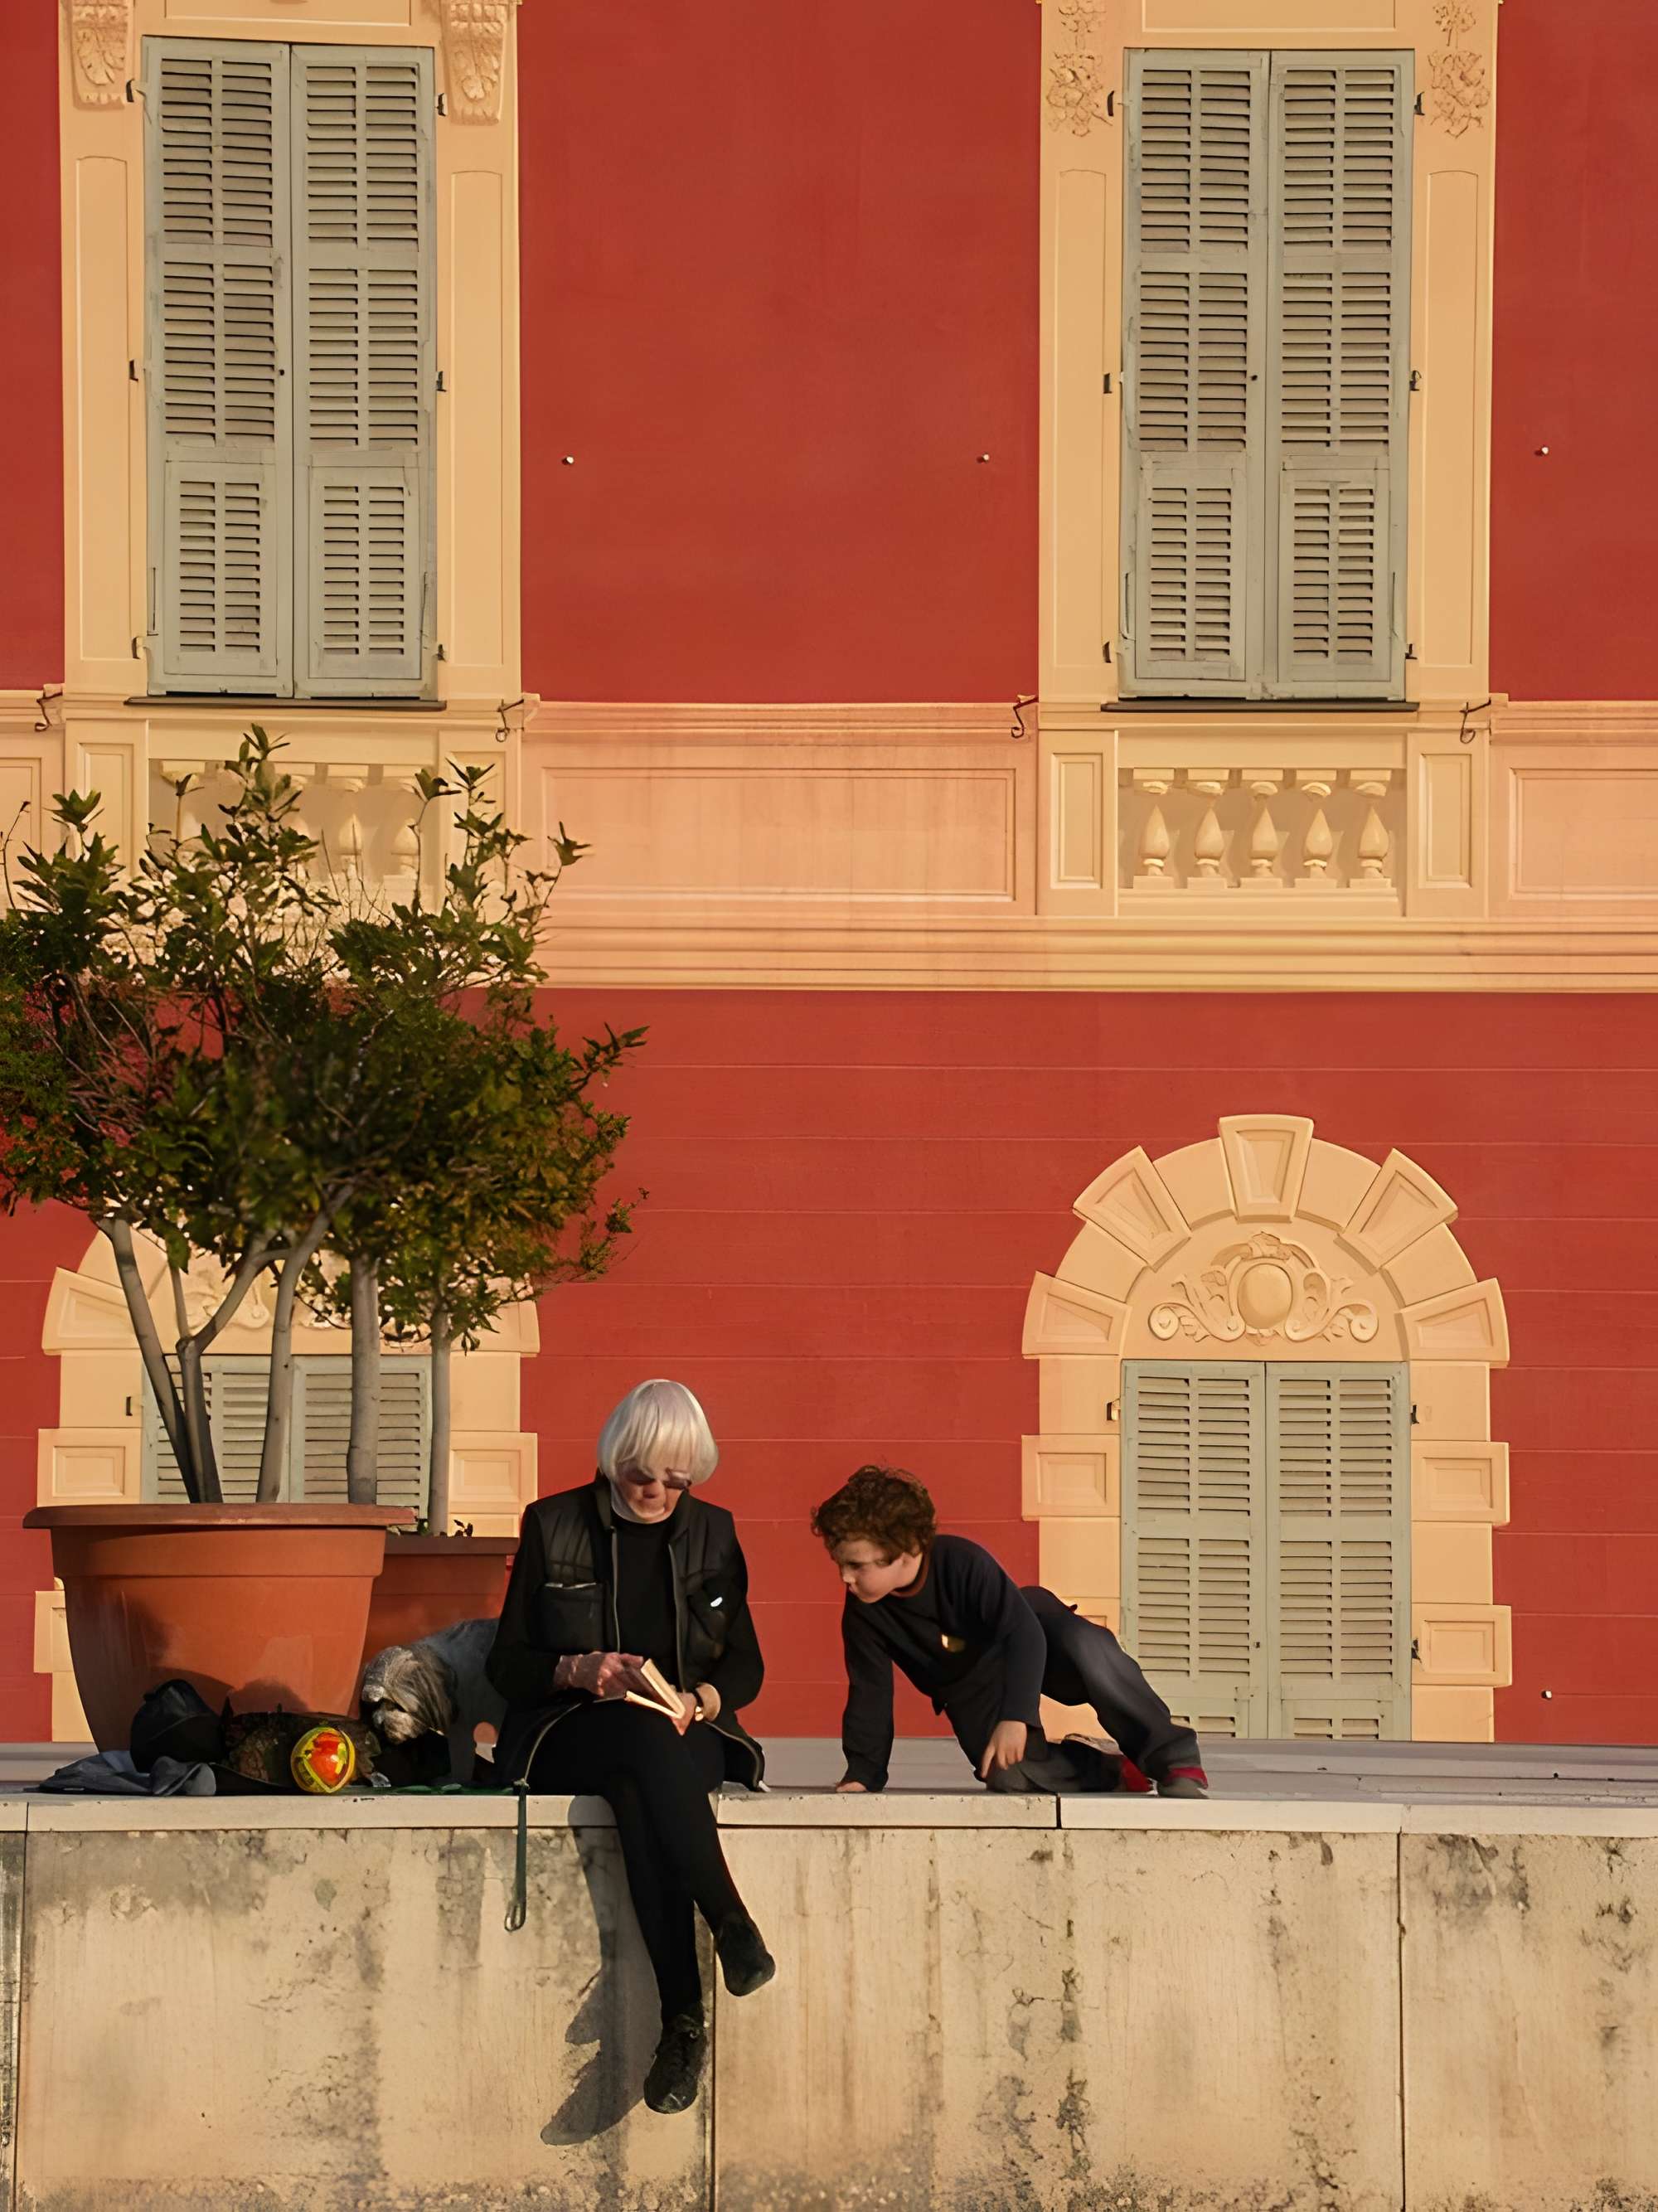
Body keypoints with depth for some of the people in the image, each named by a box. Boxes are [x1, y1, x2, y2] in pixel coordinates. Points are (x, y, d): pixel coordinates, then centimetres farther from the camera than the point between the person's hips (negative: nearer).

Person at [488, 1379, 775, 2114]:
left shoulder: (711, 1533, 12)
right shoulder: (554, 1527, 4)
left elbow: (745, 1665, 13)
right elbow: (506, 1665, 4)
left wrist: (702, 1699, -10)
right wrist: (578, 1672, -16)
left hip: (688, 1737, 2)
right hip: (568, 1737, -2)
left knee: (638, 1796, -37)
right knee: (643, 1737, -39)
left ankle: (683, 2019, -46)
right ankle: (728, 1919, -47)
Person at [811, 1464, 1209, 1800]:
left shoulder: (962, 1563, -32)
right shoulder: (862, 1613, -19)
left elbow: (1023, 1633, -36)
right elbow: (869, 1694, -8)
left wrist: (1016, 1716, -46)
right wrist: (861, 1774, -12)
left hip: (1032, 1636, -3)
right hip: (972, 1687, 4)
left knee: (1087, 1647, -39)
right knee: (1007, 1774, -26)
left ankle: (1174, 1759, -29)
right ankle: (1109, 1771, -4)